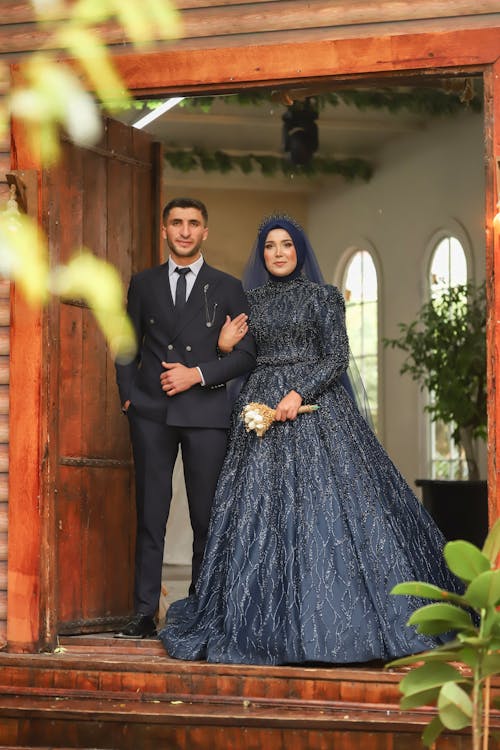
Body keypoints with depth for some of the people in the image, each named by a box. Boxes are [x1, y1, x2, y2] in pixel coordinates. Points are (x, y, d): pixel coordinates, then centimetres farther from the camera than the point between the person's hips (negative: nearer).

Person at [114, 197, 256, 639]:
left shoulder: (228, 288, 8)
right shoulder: (144, 284, 13)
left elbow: (247, 353, 3)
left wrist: (198, 374, -9)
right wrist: (129, 395, 3)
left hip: (206, 413, -1)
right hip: (151, 414, 1)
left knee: (207, 516, 0)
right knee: (150, 514, -1)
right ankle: (145, 614, 1)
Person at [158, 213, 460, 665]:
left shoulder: (322, 297, 2)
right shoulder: (252, 301, 15)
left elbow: (337, 357, -6)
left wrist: (299, 393, -17)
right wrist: (225, 346, -2)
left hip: (315, 407, -4)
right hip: (262, 406, 4)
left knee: (323, 506, -10)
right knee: (261, 513, -2)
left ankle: (331, 617, -2)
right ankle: (270, 621, 3)